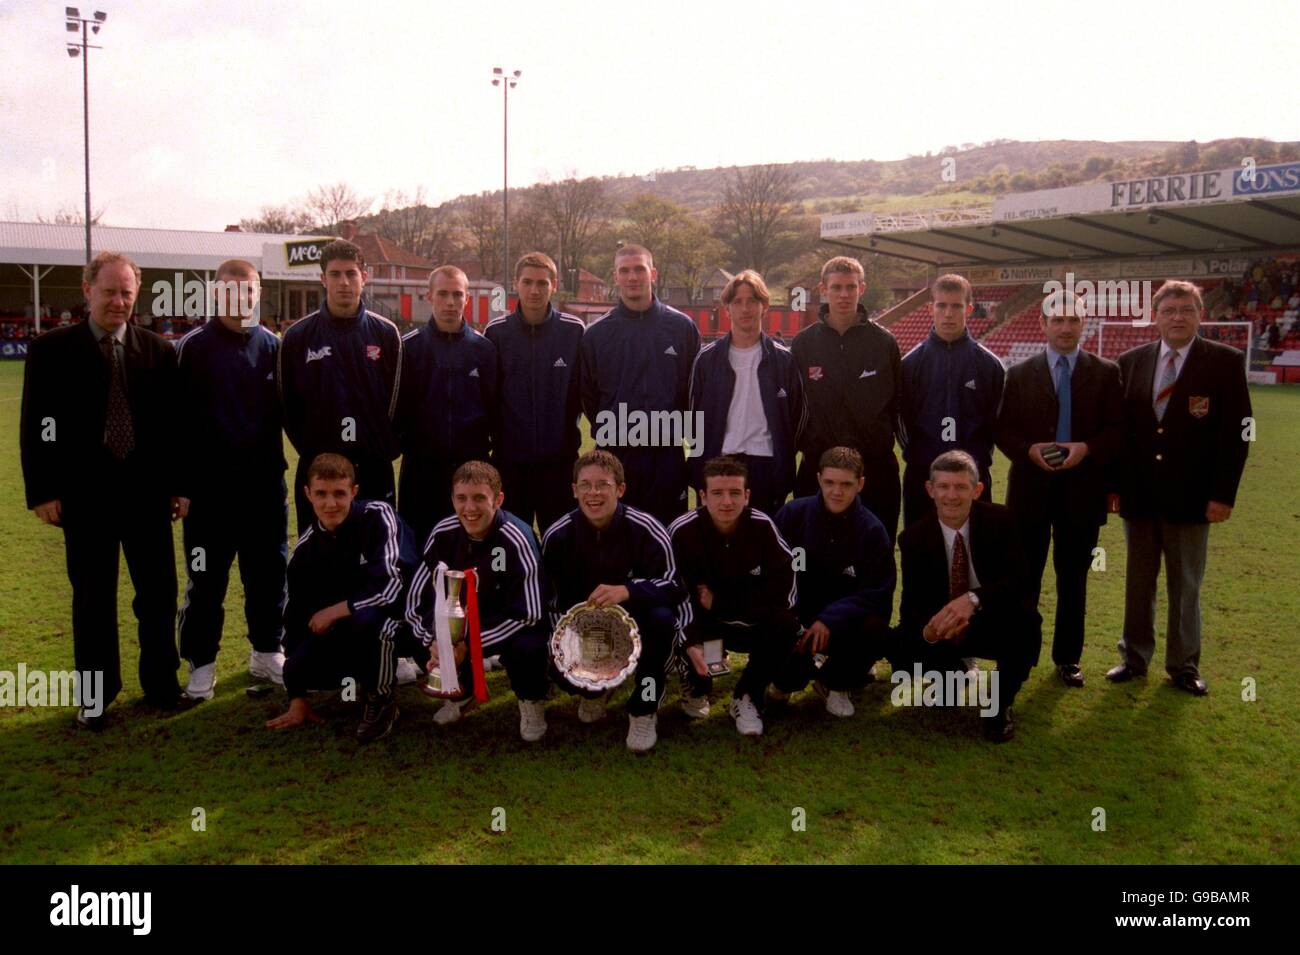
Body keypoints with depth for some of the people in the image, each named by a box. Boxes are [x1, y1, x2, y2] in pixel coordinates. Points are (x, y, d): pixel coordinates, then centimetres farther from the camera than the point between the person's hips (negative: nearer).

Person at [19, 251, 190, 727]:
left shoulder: (159, 350, 4)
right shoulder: (52, 349, 0)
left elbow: (174, 422, 6)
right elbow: (35, 426, -2)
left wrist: (179, 485, 3)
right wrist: (43, 491, -7)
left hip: (147, 492, 2)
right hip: (84, 494, -2)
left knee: (159, 591, 8)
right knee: (93, 597, 8)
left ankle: (161, 683, 23)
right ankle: (97, 694, 21)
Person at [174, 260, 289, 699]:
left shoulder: (272, 347, 7)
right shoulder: (194, 348, -3)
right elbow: (180, 420, -5)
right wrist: (181, 484, -8)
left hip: (264, 483, 3)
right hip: (209, 486, -3)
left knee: (269, 573, 11)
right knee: (206, 580, 5)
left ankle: (267, 652, 26)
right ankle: (201, 664, 17)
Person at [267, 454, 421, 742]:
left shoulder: (377, 517, -20)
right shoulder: (306, 547, -3)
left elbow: (392, 588, -29)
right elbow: (297, 615, 1)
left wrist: (333, 611, -17)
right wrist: (297, 697, 0)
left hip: (402, 616, -5)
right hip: (346, 630, 6)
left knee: (370, 619, -37)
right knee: (302, 666, -18)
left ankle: (383, 702, -9)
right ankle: (371, 676, 13)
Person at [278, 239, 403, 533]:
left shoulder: (386, 334, 4)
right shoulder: (298, 336, 2)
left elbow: (397, 399, 5)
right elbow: (288, 404, 6)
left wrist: (385, 448, -1)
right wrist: (310, 451, 0)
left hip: (374, 469, 0)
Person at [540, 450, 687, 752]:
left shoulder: (646, 530, -19)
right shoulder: (557, 536, -10)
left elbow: (675, 587, -24)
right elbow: (553, 600, -4)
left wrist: (627, 591, -41)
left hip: (636, 619, -2)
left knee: (662, 618, -35)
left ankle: (644, 710, -13)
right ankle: (593, 688, 18)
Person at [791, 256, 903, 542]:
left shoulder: (884, 342, 3)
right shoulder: (804, 343, 4)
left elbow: (899, 401, 7)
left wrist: (888, 437, 1)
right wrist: (803, 443, 1)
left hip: (876, 468, 0)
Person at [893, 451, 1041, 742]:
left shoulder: (1000, 520, -13)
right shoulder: (914, 537, -11)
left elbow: (1018, 581, -24)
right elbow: (911, 605, -13)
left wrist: (973, 599, -43)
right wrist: (928, 630, -37)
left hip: (994, 625, -1)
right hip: (941, 628, 1)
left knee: (1027, 620, -34)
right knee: (898, 647, -27)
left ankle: (1000, 704, -6)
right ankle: (952, 671, 12)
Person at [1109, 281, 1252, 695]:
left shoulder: (1225, 362, -5)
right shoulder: (1131, 361, 4)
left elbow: (1235, 432, -6)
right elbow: (1118, 426, 6)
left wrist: (1223, 494, -10)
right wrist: (1113, 484, 1)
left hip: (1191, 496, -2)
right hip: (1138, 493, 2)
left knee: (1186, 585, 9)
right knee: (1138, 581, 12)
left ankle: (1183, 665, 22)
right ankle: (1135, 657, 25)